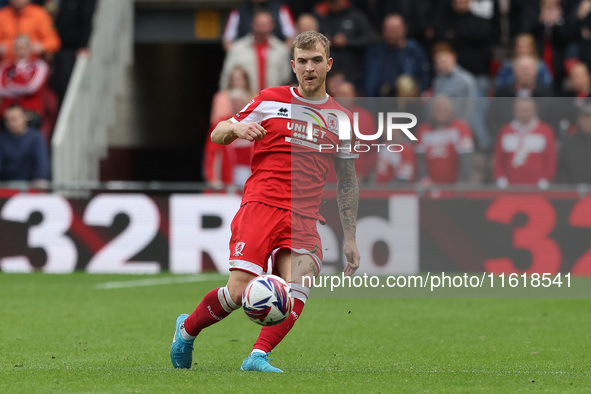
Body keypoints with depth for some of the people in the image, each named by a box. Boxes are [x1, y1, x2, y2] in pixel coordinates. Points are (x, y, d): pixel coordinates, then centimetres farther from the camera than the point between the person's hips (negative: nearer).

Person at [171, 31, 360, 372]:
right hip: (260, 204, -3)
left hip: (305, 219, 3)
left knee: (299, 286, -24)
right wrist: (236, 128, -9)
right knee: (239, 292, -15)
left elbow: (348, 183, 23)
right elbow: (217, 134, 15)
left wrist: (350, 238, 18)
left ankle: (258, 356, -24)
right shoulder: (270, 101, 8)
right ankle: (187, 329, 12)